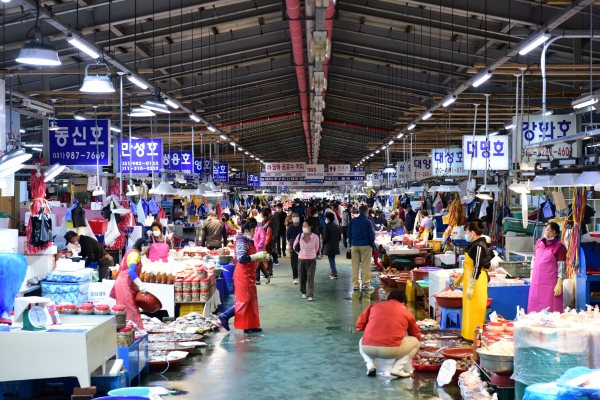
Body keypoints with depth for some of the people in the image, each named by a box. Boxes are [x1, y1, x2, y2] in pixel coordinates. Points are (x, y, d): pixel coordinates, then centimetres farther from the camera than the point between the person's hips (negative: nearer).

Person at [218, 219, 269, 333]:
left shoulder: (248, 241, 15)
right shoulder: (241, 242, -16)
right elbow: (241, 259, -27)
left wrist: (260, 257, 10)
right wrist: (257, 256, -24)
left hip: (249, 275, 10)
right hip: (243, 275, -10)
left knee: (251, 300, 10)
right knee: (243, 300, -7)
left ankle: (250, 326, 12)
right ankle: (225, 316, 1)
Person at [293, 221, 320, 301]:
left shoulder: (315, 237, -8)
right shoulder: (300, 236, -4)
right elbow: (295, 246, 13)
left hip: (311, 260, -2)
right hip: (301, 260, 2)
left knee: (310, 278, -6)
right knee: (302, 277, 9)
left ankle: (310, 295, -4)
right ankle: (303, 292, 27)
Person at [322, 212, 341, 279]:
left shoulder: (327, 226, -14)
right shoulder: (337, 226, 7)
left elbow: (325, 237, -14)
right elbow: (339, 236, 11)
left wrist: (323, 244, -1)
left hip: (329, 246, -7)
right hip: (335, 246, 7)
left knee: (331, 259, -3)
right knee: (332, 259, 18)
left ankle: (334, 274, -8)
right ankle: (333, 272, 22)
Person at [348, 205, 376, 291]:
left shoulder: (352, 221, 3)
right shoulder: (368, 222, -10)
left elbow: (349, 233, 9)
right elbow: (372, 235, -8)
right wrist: (372, 245, 5)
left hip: (354, 245, 4)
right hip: (365, 245, -4)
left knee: (355, 265, 8)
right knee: (366, 265, 2)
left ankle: (355, 284, 8)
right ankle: (365, 284, 1)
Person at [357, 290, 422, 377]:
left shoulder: (374, 306, 21)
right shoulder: (406, 312, 20)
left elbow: (359, 325, 17)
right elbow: (416, 335, 33)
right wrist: (415, 354, 51)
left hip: (367, 348, 3)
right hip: (391, 349, -2)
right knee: (415, 342, 25)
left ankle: (370, 366, 13)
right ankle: (397, 368, 8)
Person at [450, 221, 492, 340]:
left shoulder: (478, 246, -18)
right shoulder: (473, 245, 12)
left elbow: (477, 268, -22)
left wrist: (471, 287, -22)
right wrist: (457, 281, 24)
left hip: (476, 282, -10)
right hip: (470, 280, 10)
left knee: (474, 309, -2)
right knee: (469, 309, 15)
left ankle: (474, 336, 5)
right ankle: (468, 334, 24)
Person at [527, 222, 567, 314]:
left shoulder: (559, 247, -8)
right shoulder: (539, 242, 9)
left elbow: (562, 267, -11)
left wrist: (559, 284, -15)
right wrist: (532, 275, 17)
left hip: (550, 283, -6)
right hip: (536, 281, 6)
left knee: (549, 309, -4)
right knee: (534, 307, 11)